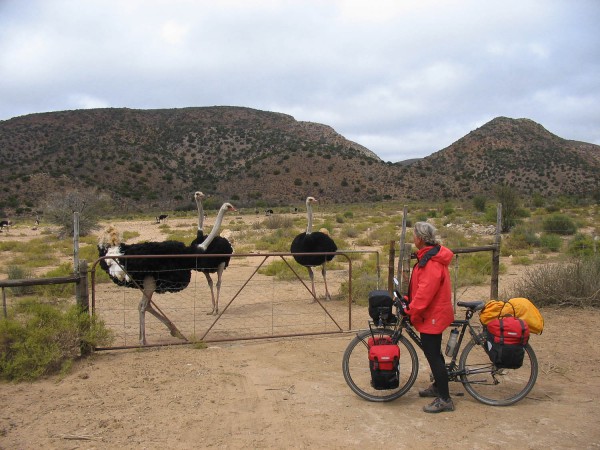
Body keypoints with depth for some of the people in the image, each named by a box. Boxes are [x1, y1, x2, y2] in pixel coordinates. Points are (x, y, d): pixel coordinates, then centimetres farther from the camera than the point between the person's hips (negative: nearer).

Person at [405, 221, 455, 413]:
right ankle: (437, 386, 38)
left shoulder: (431, 263, -25)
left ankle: (444, 399, 3)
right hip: (434, 313, 11)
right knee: (433, 352, 22)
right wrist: (412, 306, 15)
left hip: (432, 316, -11)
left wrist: (412, 310, -18)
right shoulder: (431, 254, 9)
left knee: (433, 355, -4)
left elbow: (425, 292, -27)